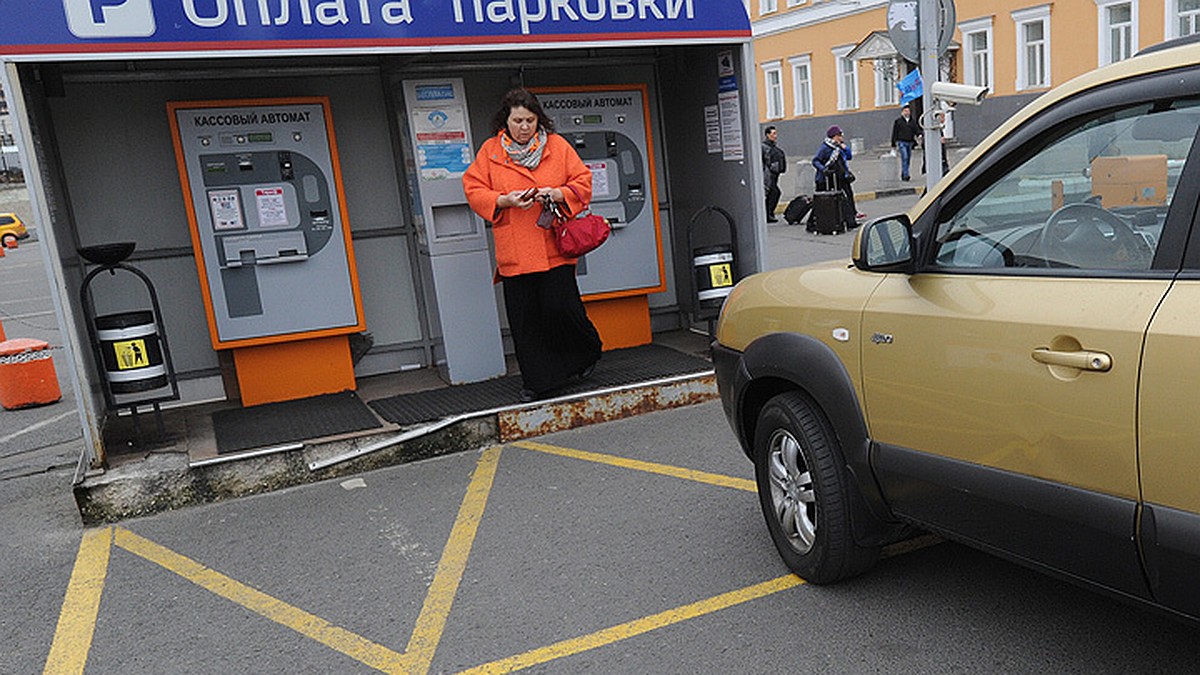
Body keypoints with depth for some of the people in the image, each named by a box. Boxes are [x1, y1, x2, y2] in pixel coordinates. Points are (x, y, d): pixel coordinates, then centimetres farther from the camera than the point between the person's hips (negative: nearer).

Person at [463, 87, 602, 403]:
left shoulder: (557, 145, 7)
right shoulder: (490, 151, 7)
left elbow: (583, 182, 8)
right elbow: (474, 190, 5)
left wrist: (557, 193, -12)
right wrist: (506, 200, -12)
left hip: (554, 246, -1)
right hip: (514, 252, 1)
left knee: (560, 307, -6)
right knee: (524, 320, 2)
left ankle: (587, 353, 24)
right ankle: (537, 380, 15)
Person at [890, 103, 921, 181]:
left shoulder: (913, 121, 14)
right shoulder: (898, 121, 2)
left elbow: (916, 129, 7)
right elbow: (894, 133, 3)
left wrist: (919, 135, -17)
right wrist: (894, 144, 1)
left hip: (910, 142, 5)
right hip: (901, 142, -5)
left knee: (908, 159, 6)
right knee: (904, 157, -18)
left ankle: (903, 175, 16)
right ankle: (905, 175, -21)